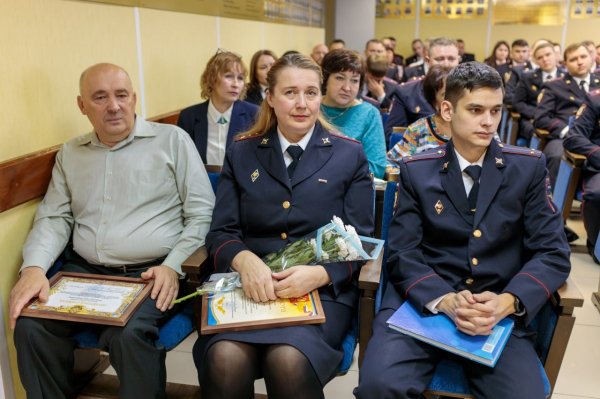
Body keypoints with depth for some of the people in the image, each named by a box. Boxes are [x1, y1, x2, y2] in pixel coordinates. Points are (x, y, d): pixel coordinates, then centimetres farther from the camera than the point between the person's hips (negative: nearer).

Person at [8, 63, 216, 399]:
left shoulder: (172, 139, 1)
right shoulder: (70, 153, 15)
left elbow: (201, 213, -2)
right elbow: (54, 218, 11)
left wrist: (173, 265, -14)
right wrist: (34, 267, -8)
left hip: (152, 273, -4)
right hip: (83, 271, 4)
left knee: (129, 334, -30)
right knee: (31, 325, -19)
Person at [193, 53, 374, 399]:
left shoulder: (350, 155, 6)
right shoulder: (242, 153, 10)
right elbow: (221, 231, 5)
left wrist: (319, 274, -19)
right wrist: (245, 261, -19)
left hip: (324, 288, -1)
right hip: (250, 284, 2)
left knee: (289, 361, -30)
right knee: (224, 359, -28)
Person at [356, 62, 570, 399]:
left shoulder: (528, 167, 5)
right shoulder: (416, 170, 4)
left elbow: (553, 253, 1)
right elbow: (403, 253, -2)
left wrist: (508, 301, -17)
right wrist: (444, 300, -20)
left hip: (500, 310, 1)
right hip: (423, 302, -1)